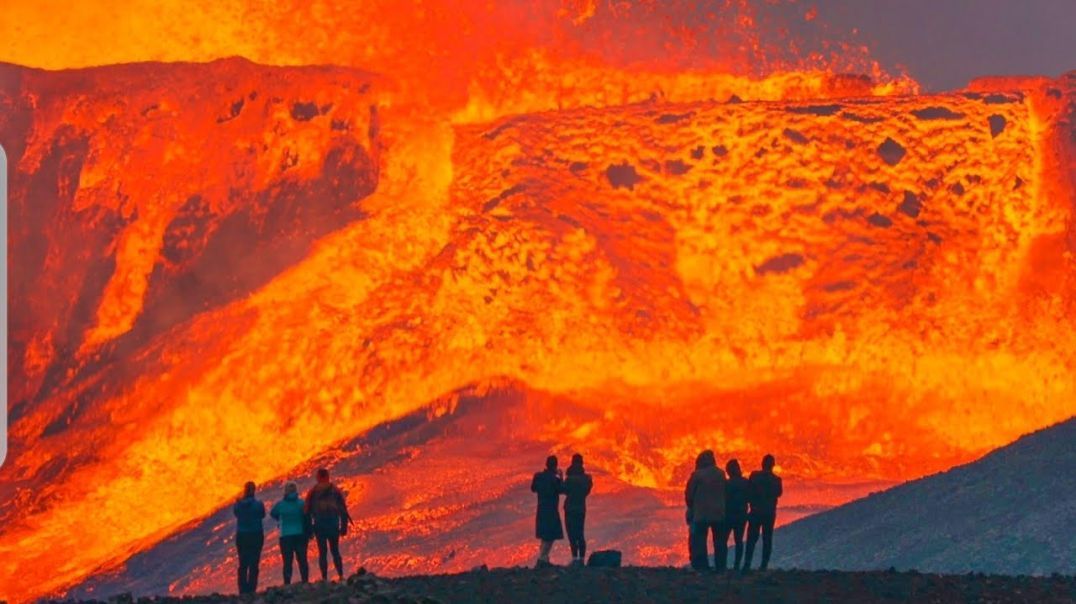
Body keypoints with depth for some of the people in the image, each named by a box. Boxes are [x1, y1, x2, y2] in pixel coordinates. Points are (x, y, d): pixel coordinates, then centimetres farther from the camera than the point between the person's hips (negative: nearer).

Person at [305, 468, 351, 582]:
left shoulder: (312, 492, 1)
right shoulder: (336, 491, 5)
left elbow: (307, 510, 1)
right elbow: (343, 509, 5)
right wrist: (344, 526, 10)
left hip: (319, 526, -2)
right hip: (334, 525, 2)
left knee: (322, 552, 2)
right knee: (335, 551, 12)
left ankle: (324, 578, -4)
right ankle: (341, 576, 2)